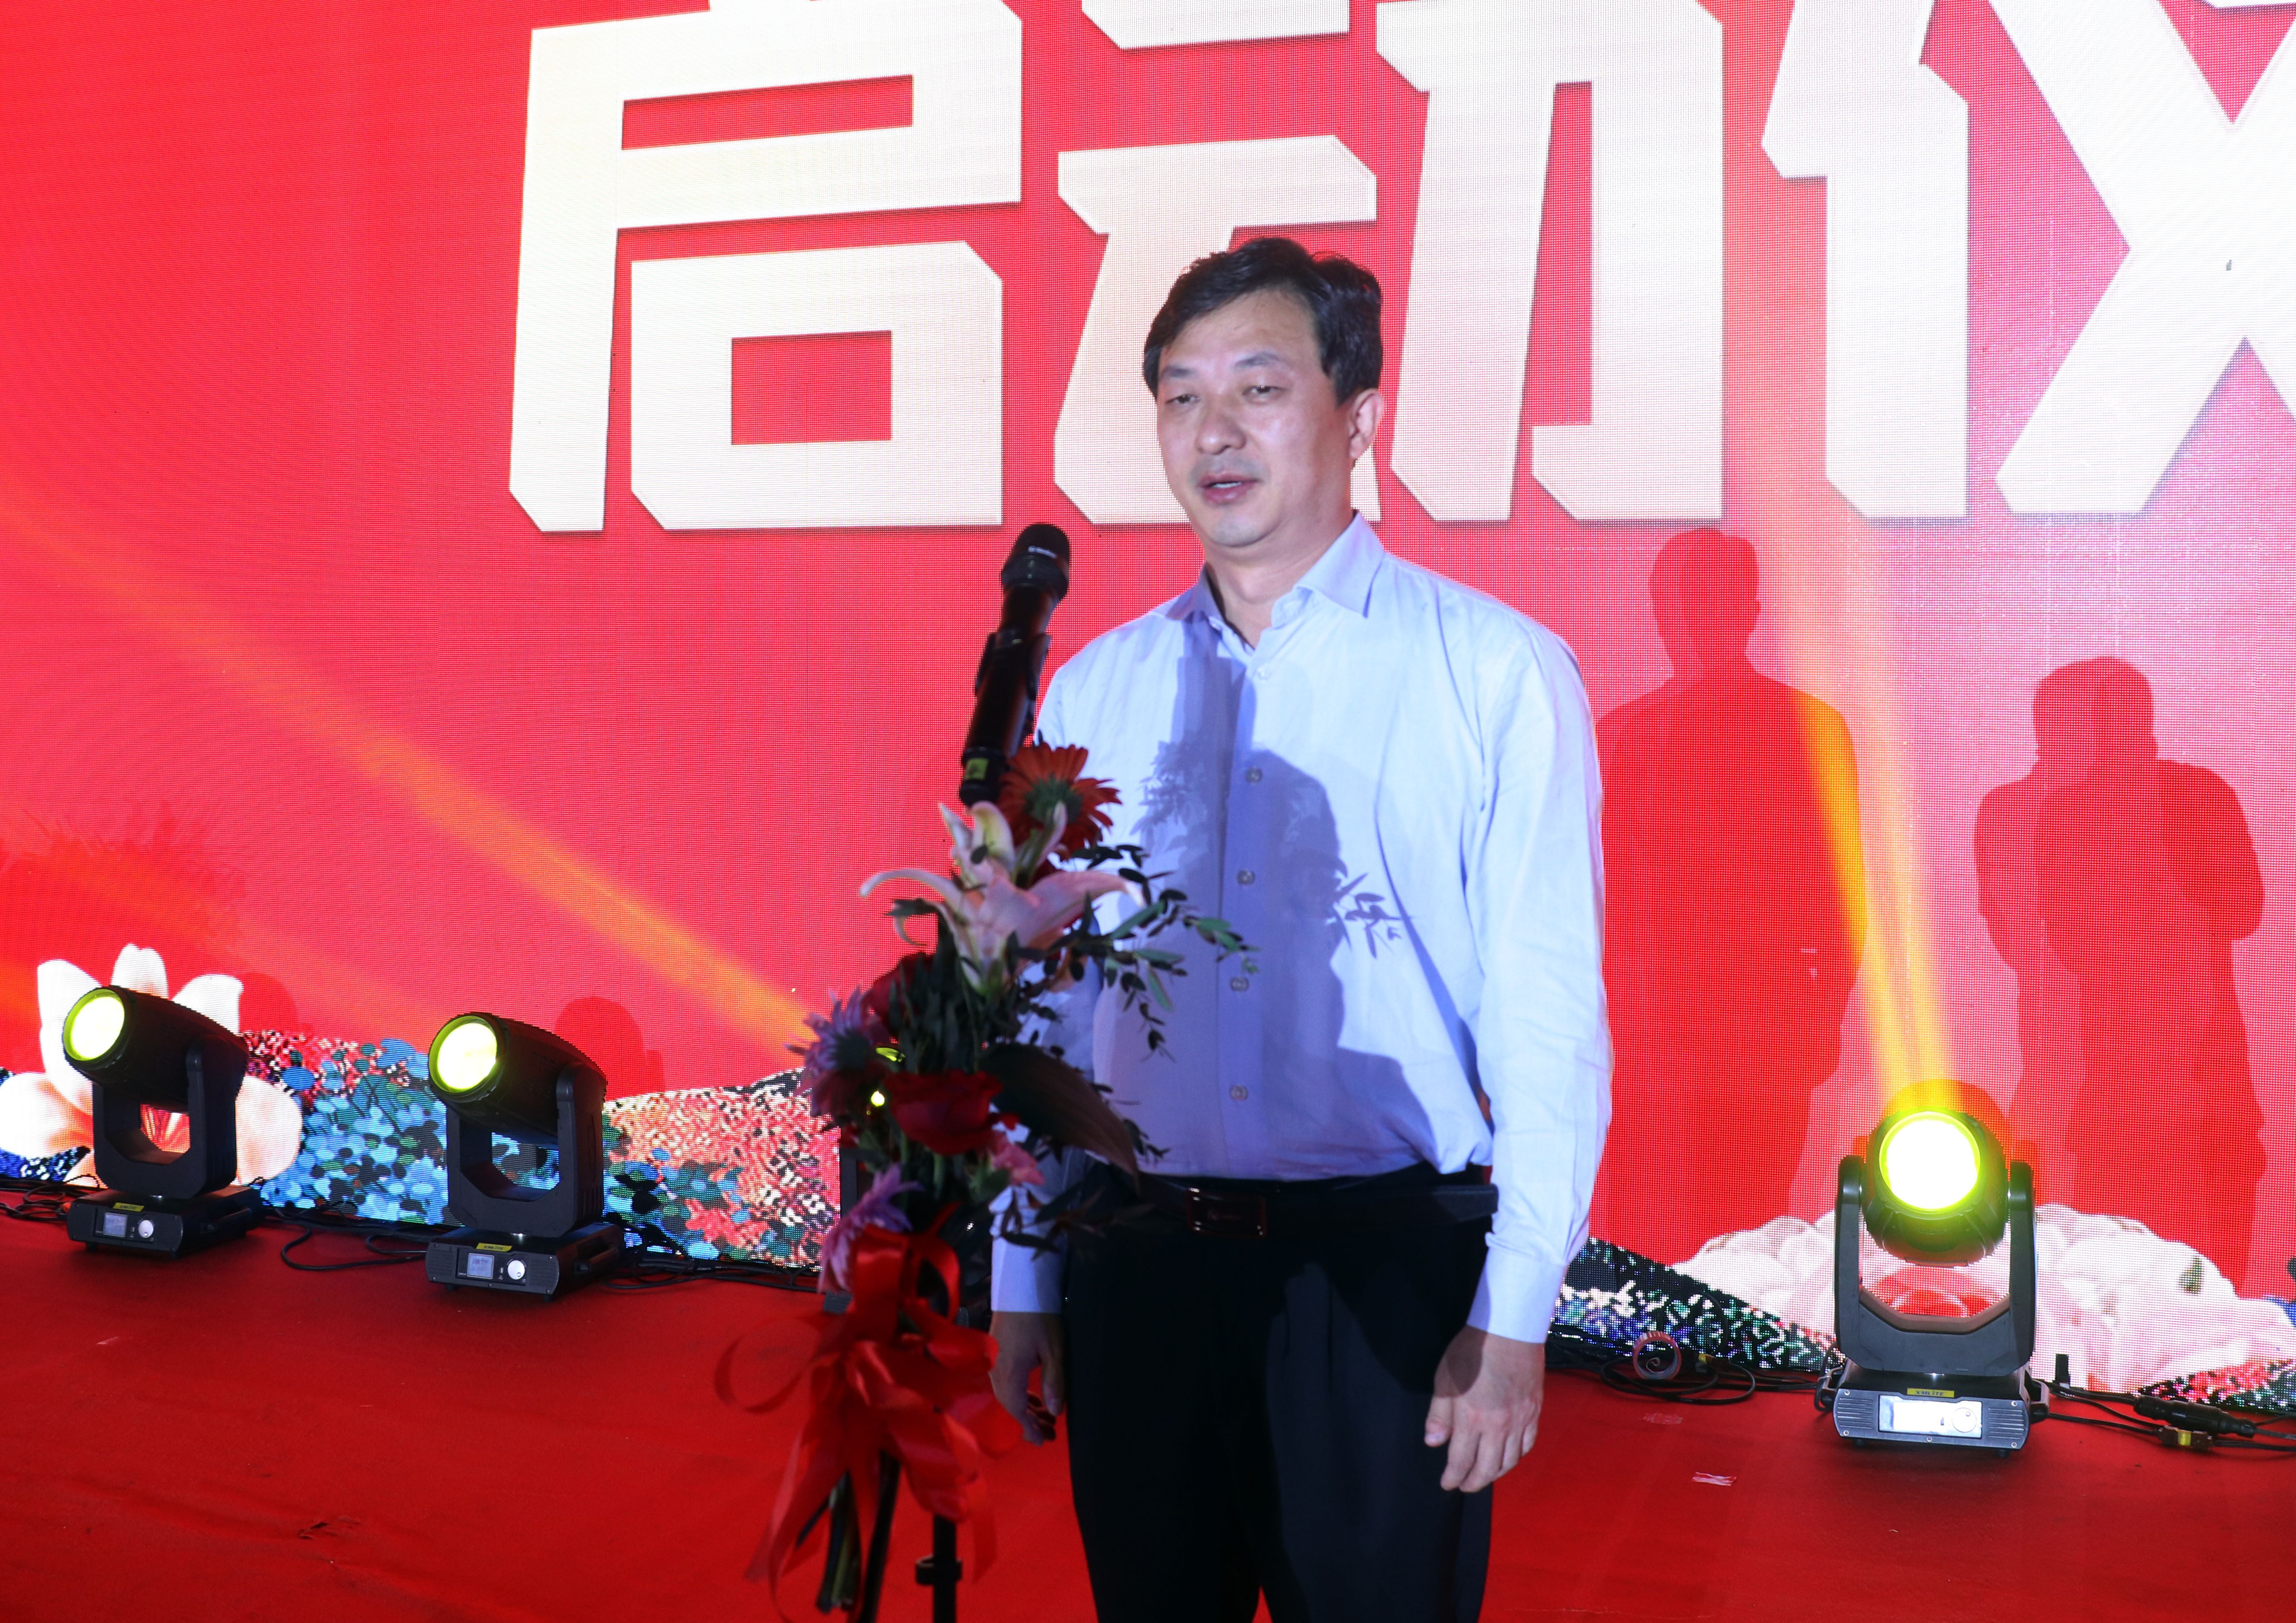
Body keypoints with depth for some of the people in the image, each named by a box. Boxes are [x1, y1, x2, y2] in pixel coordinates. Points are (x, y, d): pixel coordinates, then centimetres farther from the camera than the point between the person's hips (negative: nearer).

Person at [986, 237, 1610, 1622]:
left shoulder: (1497, 672, -4)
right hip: (1138, 1261, 3)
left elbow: (1548, 1016, -7)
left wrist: (1512, 1315, -11)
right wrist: (1024, 1287, 10)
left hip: (1385, 1263, -3)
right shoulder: (1093, 692, 7)